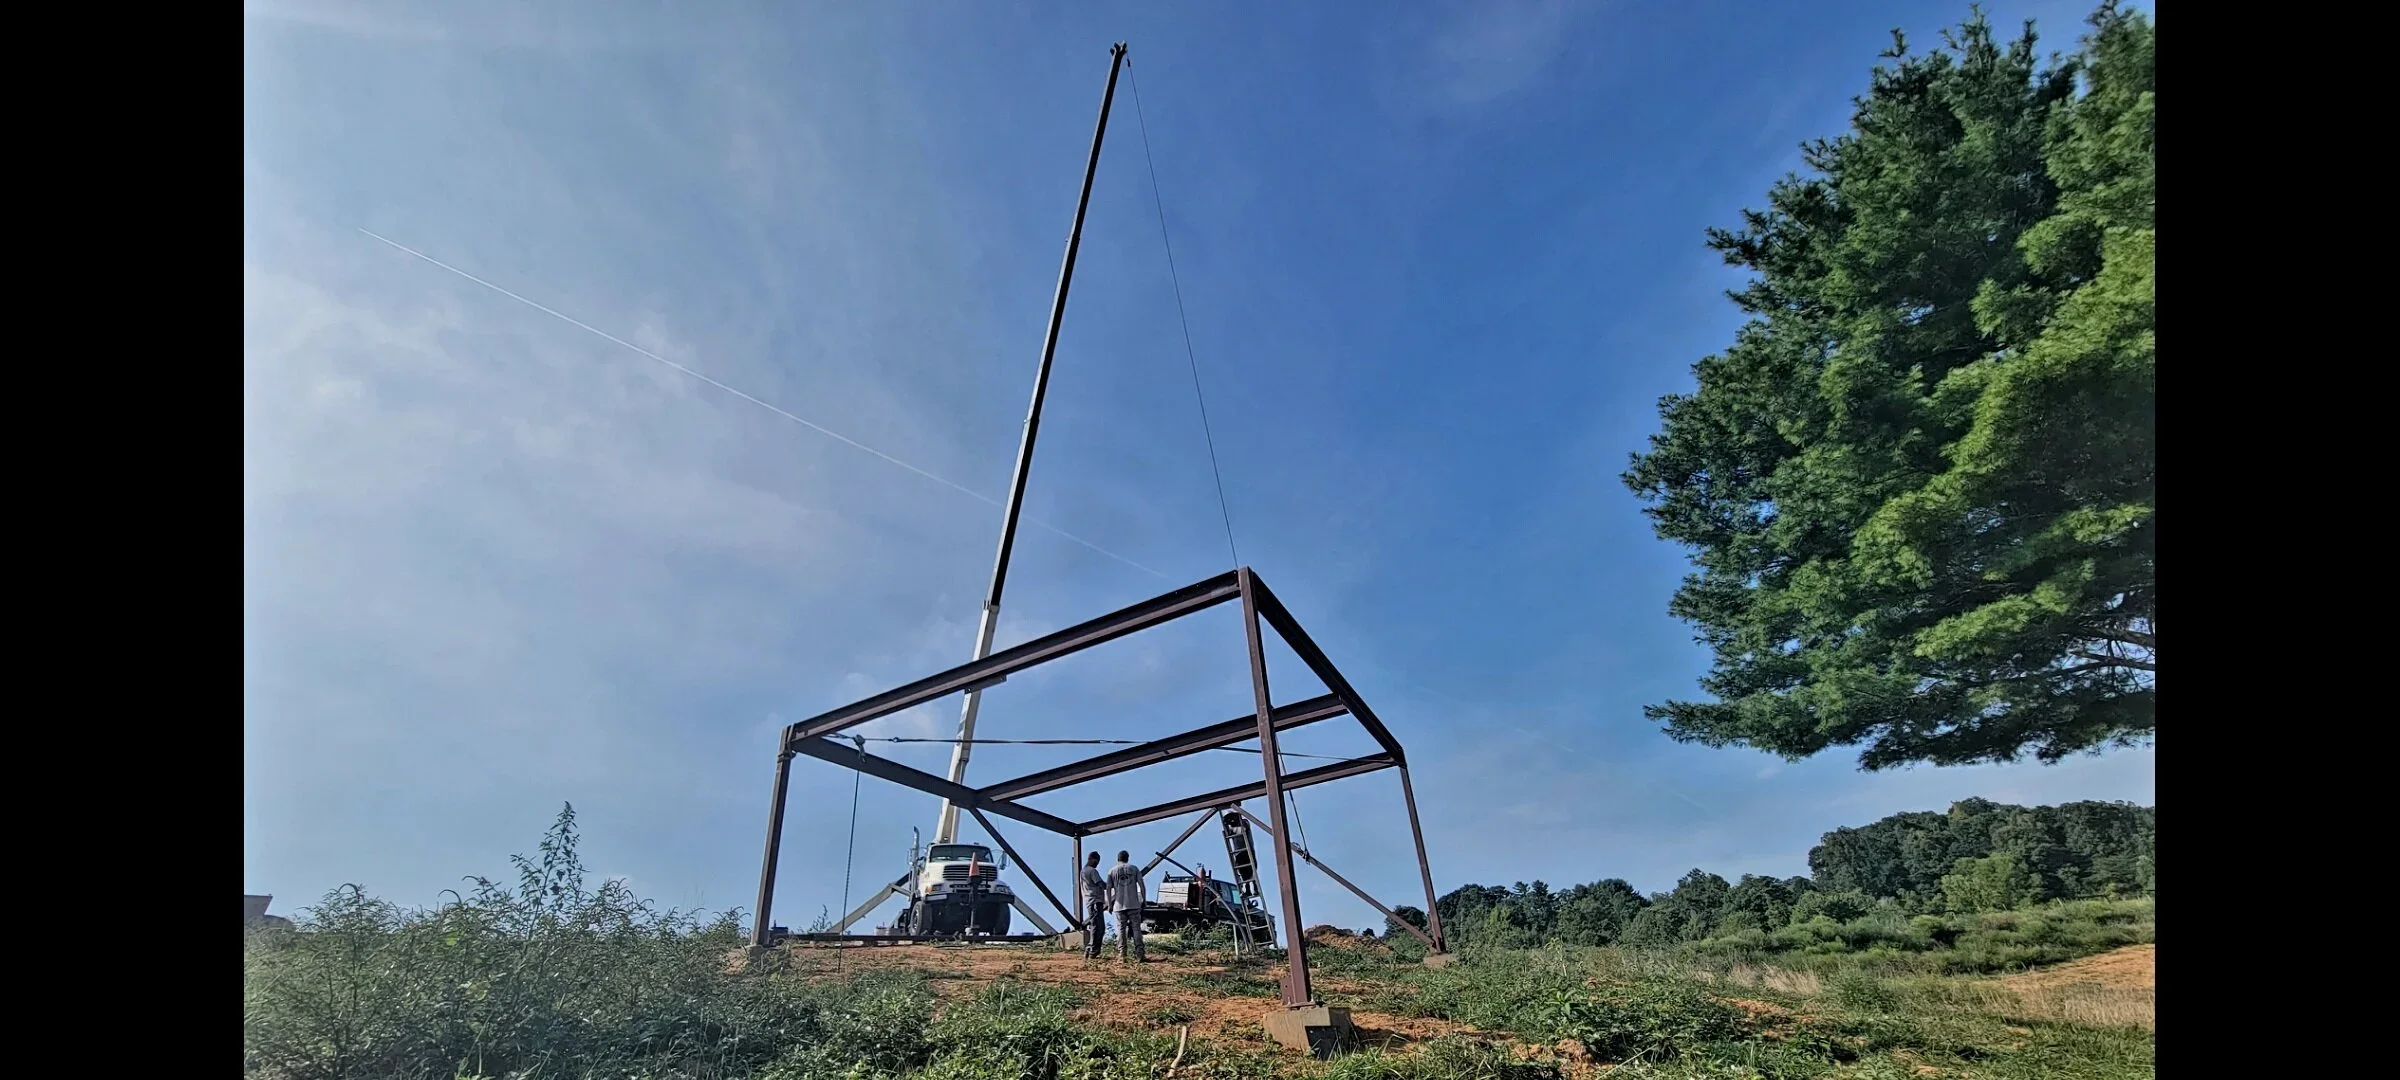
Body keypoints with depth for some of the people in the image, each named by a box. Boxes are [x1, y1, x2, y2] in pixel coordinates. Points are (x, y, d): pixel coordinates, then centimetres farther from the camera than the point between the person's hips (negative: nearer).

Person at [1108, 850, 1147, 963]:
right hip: (1134, 904, 0)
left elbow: (1108, 888, 3)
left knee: (1121, 930, 6)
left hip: (1119, 905, 0)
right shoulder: (1134, 869, 6)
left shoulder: (1112, 871, 6)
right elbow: (1141, 886, 2)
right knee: (1136, 929, 2)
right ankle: (1139, 955, -3)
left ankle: (1121, 955, 4)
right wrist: (1144, 900, 8)